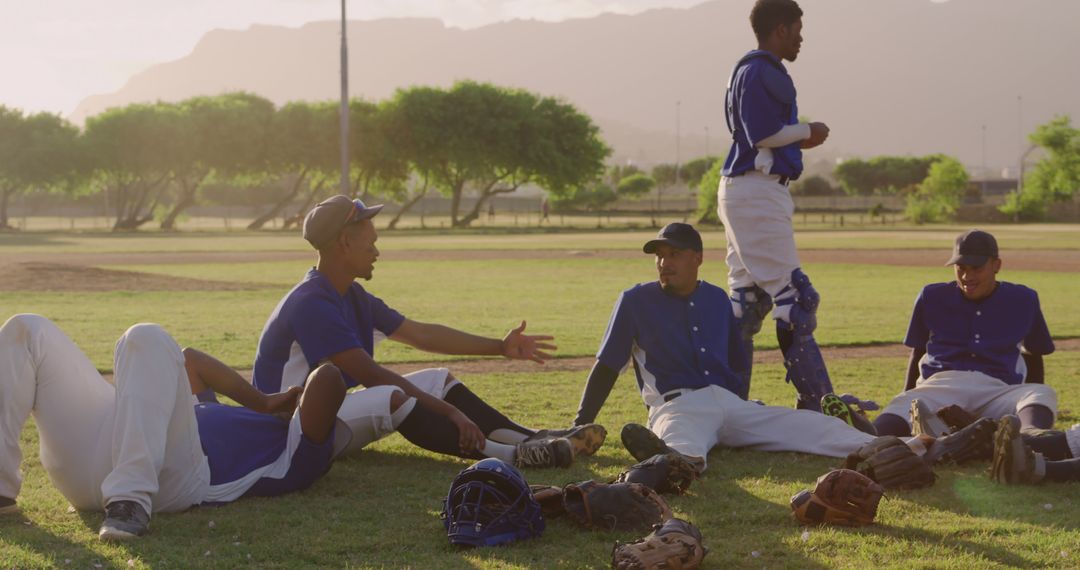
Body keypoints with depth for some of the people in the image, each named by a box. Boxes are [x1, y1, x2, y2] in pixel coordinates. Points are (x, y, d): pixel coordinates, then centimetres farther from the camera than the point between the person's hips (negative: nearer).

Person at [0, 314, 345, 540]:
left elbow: (329, 380, 0)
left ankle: (130, 500, -40)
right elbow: (191, 361, 48)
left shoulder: (298, 454, 17)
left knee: (147, 339, -26)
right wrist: (264, 403, 43)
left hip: (169, 474, -8)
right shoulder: (240, 422, 40)